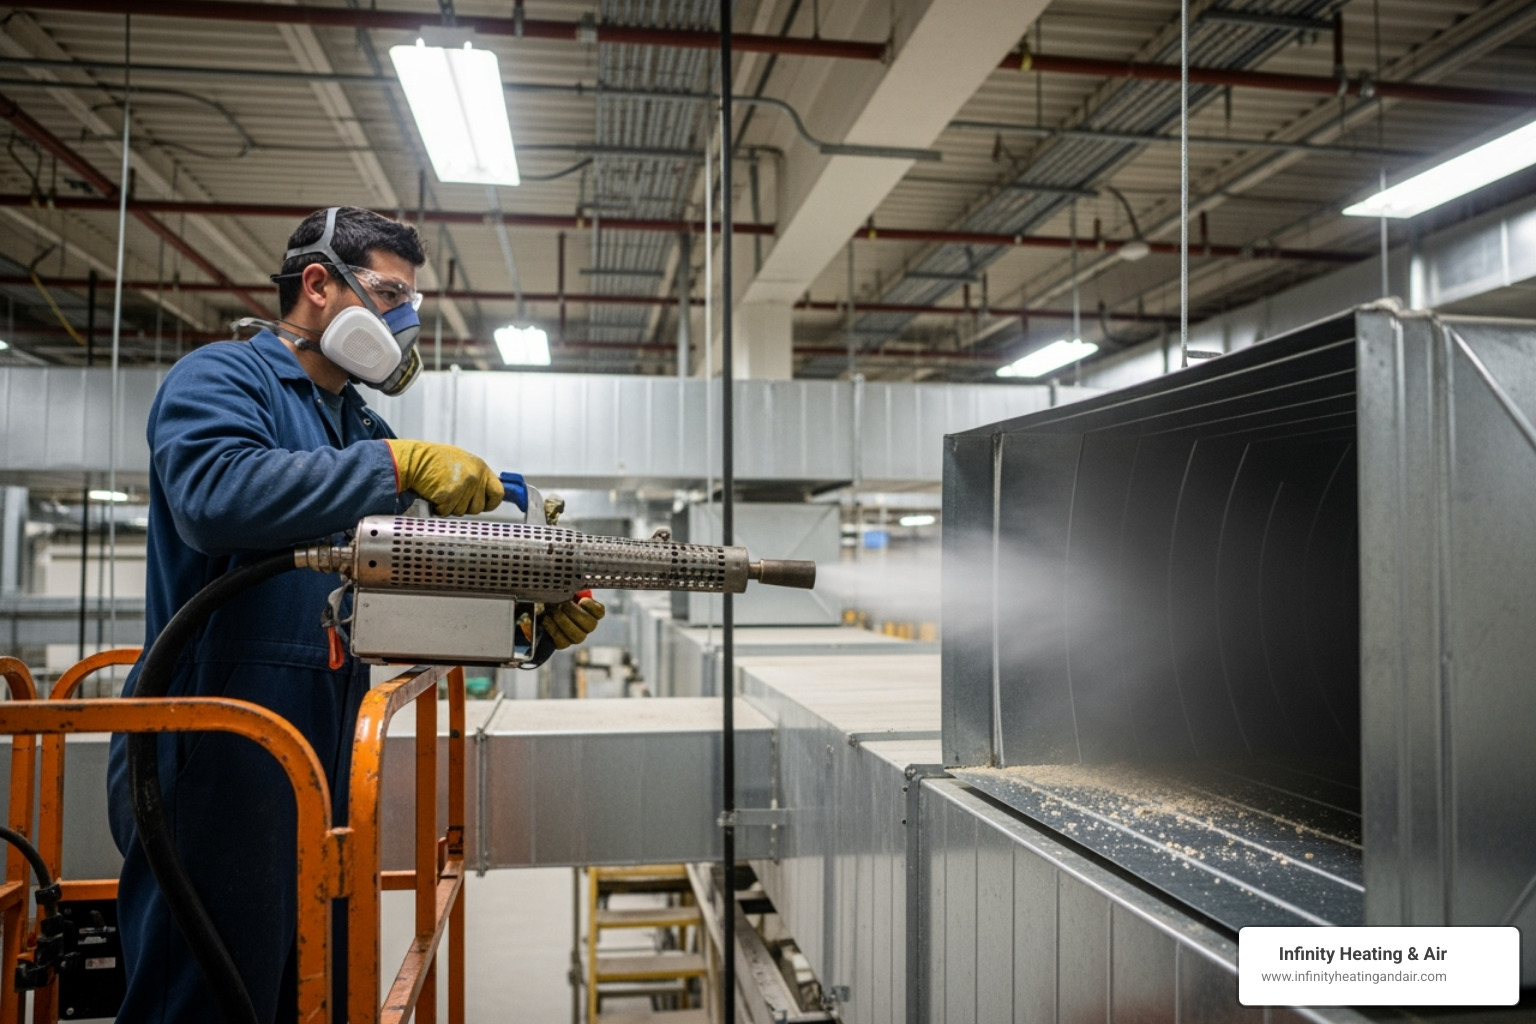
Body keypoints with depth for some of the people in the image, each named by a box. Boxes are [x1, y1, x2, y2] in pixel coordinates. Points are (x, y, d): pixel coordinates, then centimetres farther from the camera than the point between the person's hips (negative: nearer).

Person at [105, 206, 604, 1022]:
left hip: (320, 769, 8)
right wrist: (396, 464, -26)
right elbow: (214, 495, -28)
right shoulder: (221, 378, -5)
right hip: (214, 764, -8)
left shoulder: (363, 430, 19)